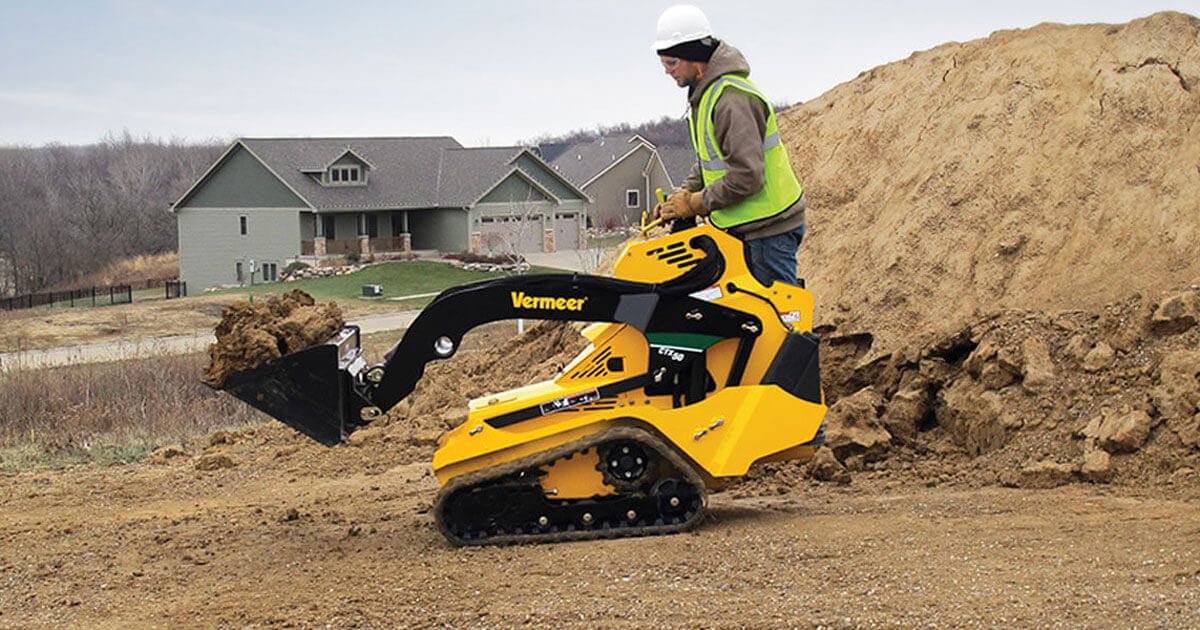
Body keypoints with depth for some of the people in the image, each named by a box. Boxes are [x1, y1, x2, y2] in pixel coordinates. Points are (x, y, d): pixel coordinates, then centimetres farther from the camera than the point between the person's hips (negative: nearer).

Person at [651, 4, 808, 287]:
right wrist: (684, 194, 5)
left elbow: (747, 174, -27)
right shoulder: (704, 92, 12)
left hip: (770, 226, -10)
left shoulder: (732, 100, -22)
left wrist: (695, 204, -17)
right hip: (746, 225, 10)